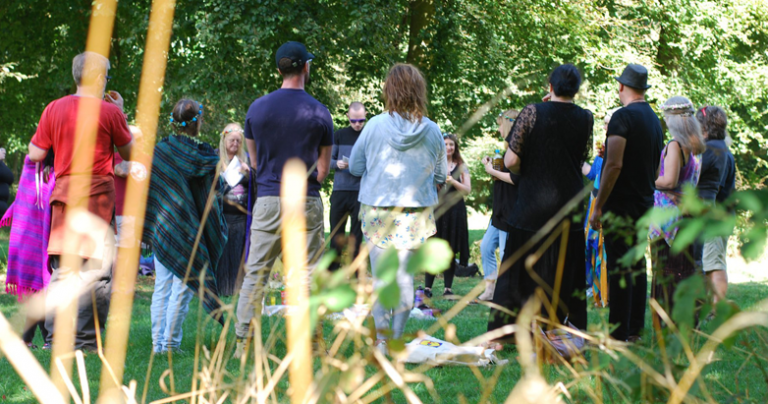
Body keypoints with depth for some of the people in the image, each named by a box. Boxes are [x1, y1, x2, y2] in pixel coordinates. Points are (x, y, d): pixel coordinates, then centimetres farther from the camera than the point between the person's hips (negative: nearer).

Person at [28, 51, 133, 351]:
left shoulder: (54, 109, 6)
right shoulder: (109, 112, -5)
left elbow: (35, 154, 7)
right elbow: (130, 152, 6)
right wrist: (122, 114, 15)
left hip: (63, 191, 5)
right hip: (97, 191, -5)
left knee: (62, 269, 11)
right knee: (98, 270, -1)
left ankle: (55, 337, 9)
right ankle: (85, 338, -6)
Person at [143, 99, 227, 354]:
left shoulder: (159, 150, 0)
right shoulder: (204, 156, -10)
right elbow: (212, 196, -7)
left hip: (160, 227, 4)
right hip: (189, 232, -4)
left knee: (161, 287, 10)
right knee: (182, 287, 1)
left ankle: (157, 343, 11)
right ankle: (171, 344, 0)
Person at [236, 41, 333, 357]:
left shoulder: (257, 108, 3)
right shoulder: (319, 112, -3)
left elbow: (254, 159, 11)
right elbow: (324, 168, 2)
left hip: (268, 200, 2)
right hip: (306, 202, -1)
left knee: (256, 273, 4)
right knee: (308, 274, 4)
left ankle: (243, 342, 3)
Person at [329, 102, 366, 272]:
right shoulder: (339, 135, 9)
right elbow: (328, 160, 11)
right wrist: (337, 164, -10)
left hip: (360, 192, -2)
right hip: (340, 190, 2)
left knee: (356, 234, 1)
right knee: (336, 232, 3)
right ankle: (332, 269, 9)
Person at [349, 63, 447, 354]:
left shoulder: (375, 126, -8)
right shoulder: (432, 131, -4)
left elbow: (354, 167, 4)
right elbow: (441, 175, 9)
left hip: (377, 211, -1)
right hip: (416, 213, 1)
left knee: (380, 277, 5)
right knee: (405, 277, 7)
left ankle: (382, 340, 4)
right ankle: (397, 339, 12)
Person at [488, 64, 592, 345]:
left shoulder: (532, 113, -10)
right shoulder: (585, 118, -1)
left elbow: (510, 161, -12)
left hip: (531, 208, -2)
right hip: (569, 208, 2)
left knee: (520, 269, 6)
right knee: (566, 273, 11)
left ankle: (501, 333, 10)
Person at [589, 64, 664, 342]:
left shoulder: (623, 116, -14)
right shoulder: (654, 119, 13)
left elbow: (614, 164, -20)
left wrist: (598, 206, -17)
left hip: (621, 203, -8)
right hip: (644, 202, 8)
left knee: (619, 267, -7)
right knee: (637, 264, 13)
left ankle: (619, 333, -8)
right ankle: (635, 328, 17)